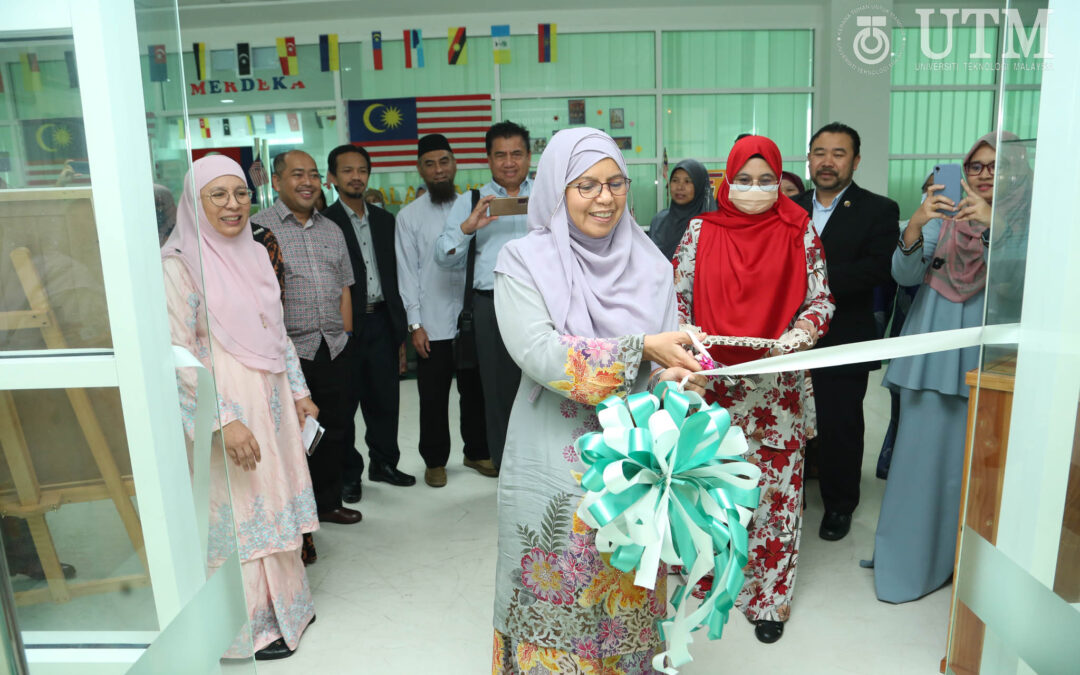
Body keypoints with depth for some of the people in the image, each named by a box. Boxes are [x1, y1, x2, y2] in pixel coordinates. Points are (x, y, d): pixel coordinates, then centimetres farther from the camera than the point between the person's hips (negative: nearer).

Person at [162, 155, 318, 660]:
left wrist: (299, 392, 13)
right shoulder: (180, 263, -13)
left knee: (276, 503, 16)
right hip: (227, 411, -7)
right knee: (239, 515, 4)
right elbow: (179, 353, -17)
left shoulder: (255, 253, 9)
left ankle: (285, 604, 34)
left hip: (272, 401, 7)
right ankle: (251, 627, 22)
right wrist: (224, 421, -21)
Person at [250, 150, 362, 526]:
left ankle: (328, 502, 30)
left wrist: (345, 336, 11)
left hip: (334, 351, 6)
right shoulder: (258, 228, -4)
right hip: (289, 353, -5)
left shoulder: (331, 230, 15)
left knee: (333, 430, 14)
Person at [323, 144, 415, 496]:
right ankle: (348, 473, 20)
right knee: (344, 403, 6)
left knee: (385, 398, 13)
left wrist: (399, 322, 10)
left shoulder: (385, 220, 12)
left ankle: (384, 463, 29)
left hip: (381, 321, 5)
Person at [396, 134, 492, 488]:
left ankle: (477, 452, 30)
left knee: (475, 391, 13)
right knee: (433, 398, 7)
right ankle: (435, 461, 23)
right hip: (432, 325, -2)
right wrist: (415, 324, -6)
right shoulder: (409, 216, 1)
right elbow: (407, 272, -1)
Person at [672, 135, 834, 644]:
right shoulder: (701, 230, 3)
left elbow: (821, 297, 4)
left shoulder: (798, 231, 2)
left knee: (777, 487, 4)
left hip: (778, 387, 0)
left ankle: (770, 597, 21)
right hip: (713, 381, 1)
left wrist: (807, 325, -16)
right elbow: (677, 293, 5)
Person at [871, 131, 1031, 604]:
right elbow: (905, 275, -2)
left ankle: (968, 561, 17)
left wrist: (991, 225, -29)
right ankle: (911, 559, 15)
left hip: (986, 363, -2)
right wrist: (915, 226, -19)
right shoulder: (943, 217, 10)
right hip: (931, 357, 2)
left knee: (975, 462, -1)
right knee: (921, 454, 2)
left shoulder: (1024, 223, 4)